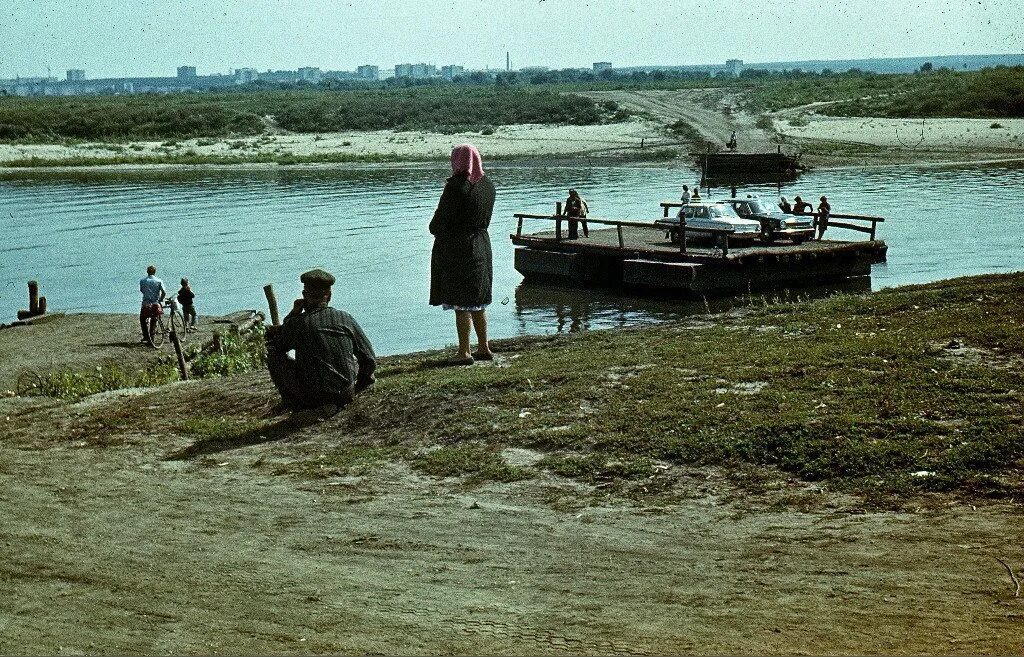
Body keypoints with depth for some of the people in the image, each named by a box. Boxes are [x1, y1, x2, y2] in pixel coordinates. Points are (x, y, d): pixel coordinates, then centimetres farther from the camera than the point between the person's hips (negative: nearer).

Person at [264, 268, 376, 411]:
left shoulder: (297, 323, -8)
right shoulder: (346, 319, 1)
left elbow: (278, 346, 12)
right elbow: (370, 360, 6)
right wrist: (355, 391, 22)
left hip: (312, 399, -3)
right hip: (346, 396, 3)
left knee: (273, 351, 11)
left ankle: (294, 403, 15)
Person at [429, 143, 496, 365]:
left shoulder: (456, 185, -18)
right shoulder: (487, 184, 5)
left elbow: (441, 218, -14)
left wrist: (435, 228, 5)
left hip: (456, 247, -8)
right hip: (481, 245, 8)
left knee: (461, 304, -1)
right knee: (477, 301, 17)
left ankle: (464, 353, 3)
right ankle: (484, 348, 22)